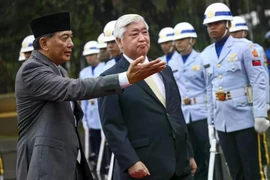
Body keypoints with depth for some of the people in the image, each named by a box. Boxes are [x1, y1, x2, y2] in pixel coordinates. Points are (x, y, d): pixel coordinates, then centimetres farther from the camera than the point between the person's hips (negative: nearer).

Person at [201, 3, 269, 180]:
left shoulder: (244, 47, -6)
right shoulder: (206, 54, 10)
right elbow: (210, 89, 13)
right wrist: (211, 121, 11)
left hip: (244, 117, -5)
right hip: (222, 121, 5)